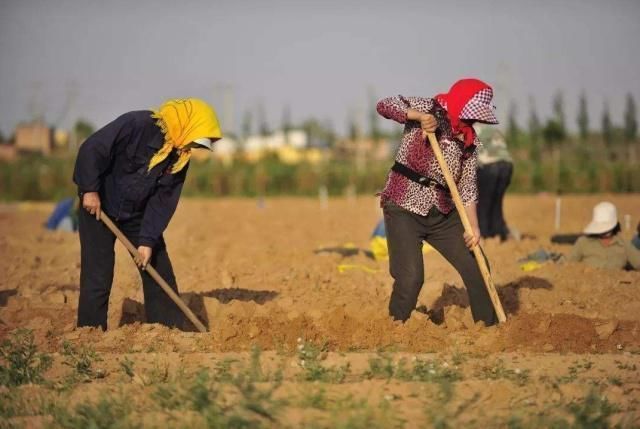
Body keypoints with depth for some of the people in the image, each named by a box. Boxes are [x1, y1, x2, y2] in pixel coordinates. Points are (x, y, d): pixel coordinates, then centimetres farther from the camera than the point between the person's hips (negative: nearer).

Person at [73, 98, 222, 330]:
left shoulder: (179, 157, -6)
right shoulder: (136, 125, -26)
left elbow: (164, 200, -7)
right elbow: (91, 150, -26)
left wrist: (148, 240, -14)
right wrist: (90, 190, -25)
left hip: (138, 214, 6)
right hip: (98, 207, -6)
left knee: (160, 273, 4)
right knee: (98, 276, -9)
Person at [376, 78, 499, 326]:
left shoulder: (469, 140, 6)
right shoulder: (427, 108, -8)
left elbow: (467, 185, 5)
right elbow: (384, 105, -19)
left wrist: (474, 226, -6)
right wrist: (420, 116, -31)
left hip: (443, 214, 6)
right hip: (404, 209, -6)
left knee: (476, 267, 6)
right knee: (411, 277, -18)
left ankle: (490, 327, 22)